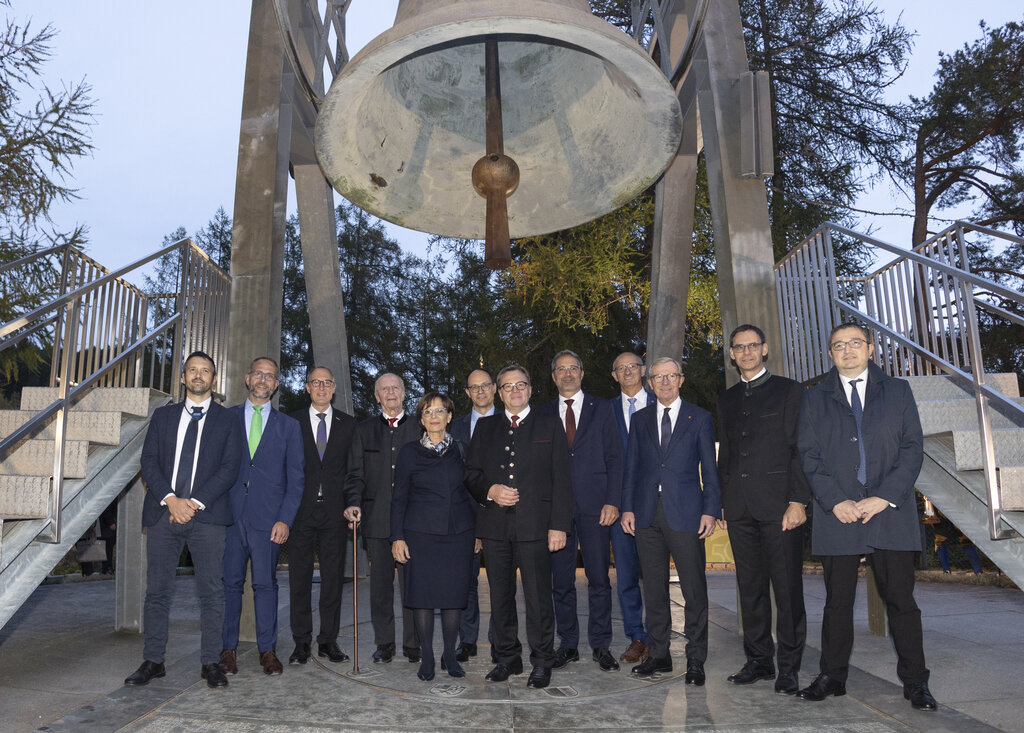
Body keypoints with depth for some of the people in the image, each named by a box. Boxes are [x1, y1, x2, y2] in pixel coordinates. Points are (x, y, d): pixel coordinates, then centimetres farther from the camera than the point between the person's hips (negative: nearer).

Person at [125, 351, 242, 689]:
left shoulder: (228, 420, 7)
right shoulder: (163, 416, 15)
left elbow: (230, 468, -2)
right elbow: (149, 461, 6)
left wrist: (195, 502, -12)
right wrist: (170, 499, -9)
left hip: (207, 514, -2)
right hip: (163, 512, 2)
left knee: (212, 591, -1)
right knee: (157, 590, 6)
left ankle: (210, 662, 8)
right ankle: (153, 661, 17)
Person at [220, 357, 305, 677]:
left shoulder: (288, 426, 9)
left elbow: (296, 477, 5)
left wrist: (285, 519, -5)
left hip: (268, 518, 0)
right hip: (230, 514, 1)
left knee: (266, 584, 3)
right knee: (230, 582, 5)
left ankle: (267, 650, 14)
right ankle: (228, 648, 18)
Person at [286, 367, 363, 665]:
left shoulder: (348, 424, 9)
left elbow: (355, 470, 7)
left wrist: (352, 504, -8)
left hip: (335, 512, 1)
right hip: (301, 511, -1)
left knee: (333, 577, 6)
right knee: (299, 577, 4)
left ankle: (328, 640, 17)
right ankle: (301, 642, 16)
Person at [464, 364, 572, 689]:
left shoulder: (550, 426, 6)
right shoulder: (485, 427, 14)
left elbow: (561, 479, 1)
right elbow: (471, 473, 13)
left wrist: (559, 525, -7)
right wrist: (490, 490, -8)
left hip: (534, 524, -3)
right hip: (494, 525, 3)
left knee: (538, 597, 0)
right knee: (500, 596, 10)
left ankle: (542, 662, 16)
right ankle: (508, 658, 25)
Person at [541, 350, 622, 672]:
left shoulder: (601, 408, 8)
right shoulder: (545, 413, 12)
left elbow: (614, 457, 3)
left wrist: (612, 501, -6)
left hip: (594, 506, -1)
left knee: (599, 578, 2)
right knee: (561, 581, 6)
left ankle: (600, 645, 15)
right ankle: (568, 644, 18)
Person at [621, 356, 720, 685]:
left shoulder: (699, 418, 6)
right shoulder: (640, 419, 13)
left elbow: (709, 468, 4)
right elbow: (631, 466, 12)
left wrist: (710, 510, -5)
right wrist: (627, 507, 4)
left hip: (685, 512, -2)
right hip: (647, 514, 3)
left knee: (694, 590, 0)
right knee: (654, 588, 9)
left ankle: (695, 661, 11)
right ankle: (659, 655, 20)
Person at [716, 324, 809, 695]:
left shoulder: (788, 390, 4)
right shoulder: (727, 399, 18)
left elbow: (799, 448, -3)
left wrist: (798, 500, -11)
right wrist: (722, 503, 12)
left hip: (778, 503, -4)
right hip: (739, 507, 5)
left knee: (787, 588, -1)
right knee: (750, 587, 9)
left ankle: (789, 667, 10)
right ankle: (758, 660, 19)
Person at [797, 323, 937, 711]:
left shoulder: (898, 391, 11)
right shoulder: (815, 398, 11)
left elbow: (913, 449, 3)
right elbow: (808, 455, 4)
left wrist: (884, 497, -9)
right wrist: (835, 501, -9)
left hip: (891, 512, 0)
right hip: (838, 514, 0)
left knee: (901, 600, 4)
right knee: (837, 602, 6)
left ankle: (915, 682, 17)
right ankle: (832, 677, 16)